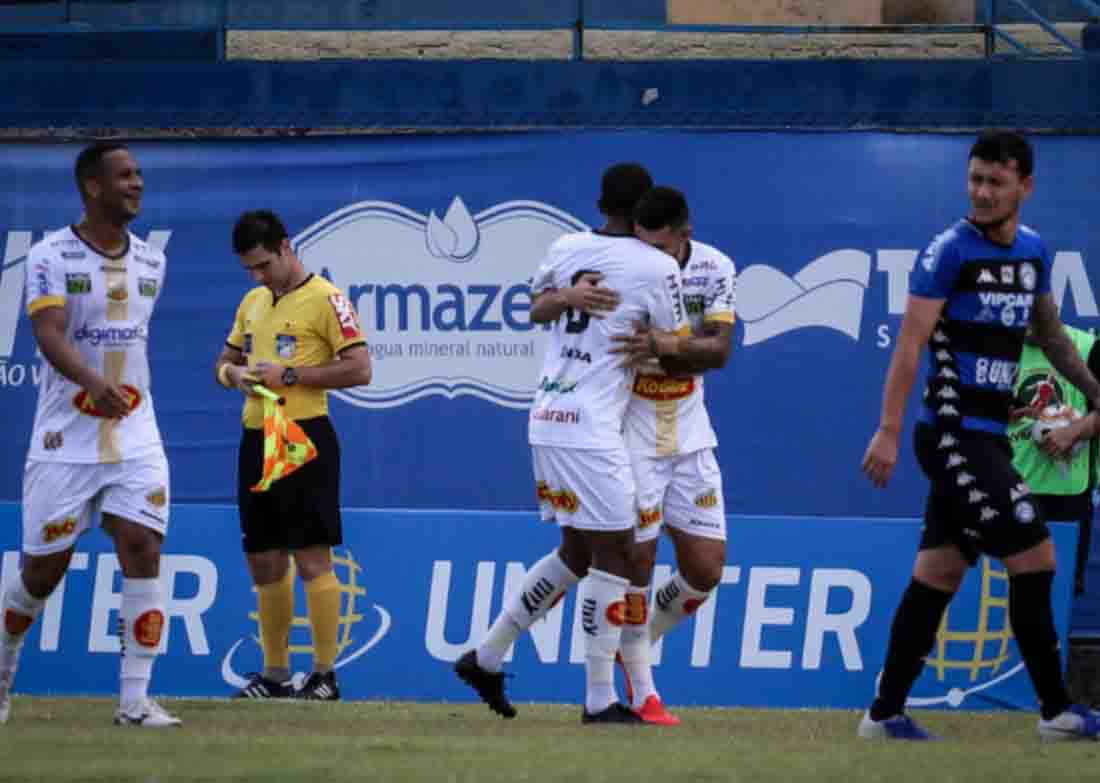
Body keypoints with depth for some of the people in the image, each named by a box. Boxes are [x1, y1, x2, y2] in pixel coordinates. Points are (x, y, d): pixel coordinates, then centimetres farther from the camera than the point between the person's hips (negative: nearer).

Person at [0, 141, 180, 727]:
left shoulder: (151, 262, 10)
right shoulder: (50, 256, -8)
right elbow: (49, 334, -23)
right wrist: (94, 383, -39)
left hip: (135, 435, 4)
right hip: (65, 437, -4)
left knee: (143, 552, -12)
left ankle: (135, 700, -9)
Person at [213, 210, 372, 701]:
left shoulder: (324, 299, -8)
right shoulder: (253, 303, 16)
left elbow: (359, 369, -13)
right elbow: (225, 361, 24)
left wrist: (290, 375, -17)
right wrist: (233, 373, 0)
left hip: (304, 439, -8)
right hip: (257, 438, 8)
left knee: (311, 558, -7)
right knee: (264, 563, 10)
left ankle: (325, 674, -3)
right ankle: (275, 674, 18)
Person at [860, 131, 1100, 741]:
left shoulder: (1032, 251, 12)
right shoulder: (950, 251, -10)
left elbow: (1050, 333, 27)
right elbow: (910, 342, -13)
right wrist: (888, 431, -17)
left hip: (985, 437, 7)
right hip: (954, 434, -7)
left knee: (938, 572, 7)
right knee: (1034, 558, -10)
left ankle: (885, 714, 11)